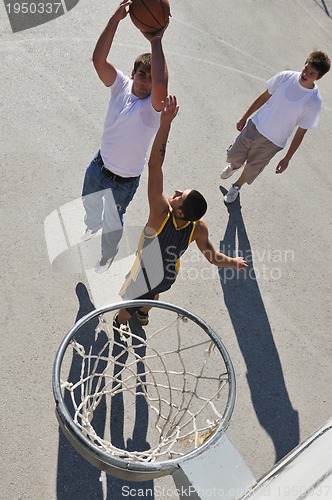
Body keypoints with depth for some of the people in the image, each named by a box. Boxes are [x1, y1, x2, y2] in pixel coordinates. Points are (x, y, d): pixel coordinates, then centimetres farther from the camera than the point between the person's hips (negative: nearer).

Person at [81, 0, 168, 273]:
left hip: (124, 181, -5)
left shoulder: (155, 106, -26)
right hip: (99, 165, 5)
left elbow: (161, 85, -51)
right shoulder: (121, 85, -13)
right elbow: (98, 60, -30)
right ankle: (93, 225, 69)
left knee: (113, 221, 19)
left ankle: (109, 253, 52)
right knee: (89, 202, 33)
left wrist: (156, 41, -48)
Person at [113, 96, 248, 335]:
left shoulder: (161, 214, -44)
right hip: (169, 275, 5)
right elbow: (213, 257, -16)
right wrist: (235, 262, 4)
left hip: (146, 277, -5)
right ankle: (144, 314, 70)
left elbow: (154, 166, -52)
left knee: (128, 304, 30)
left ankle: (119, 324, 60)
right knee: (153, 294, 39)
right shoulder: (200, 228, -29)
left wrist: (165, 122, -57)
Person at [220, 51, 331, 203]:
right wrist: (245, 117, 8)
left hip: (273, 142, -2)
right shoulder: (285, 76, -14)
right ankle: (233, 166, 56)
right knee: (233, 156, 17)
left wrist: (287, 159, -8)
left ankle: (237, 186, 48)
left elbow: (300, 132, -13)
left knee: (252, 169, 15)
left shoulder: (314, 102, -21)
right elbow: (265, 97, 0)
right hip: (255, 126, 2)